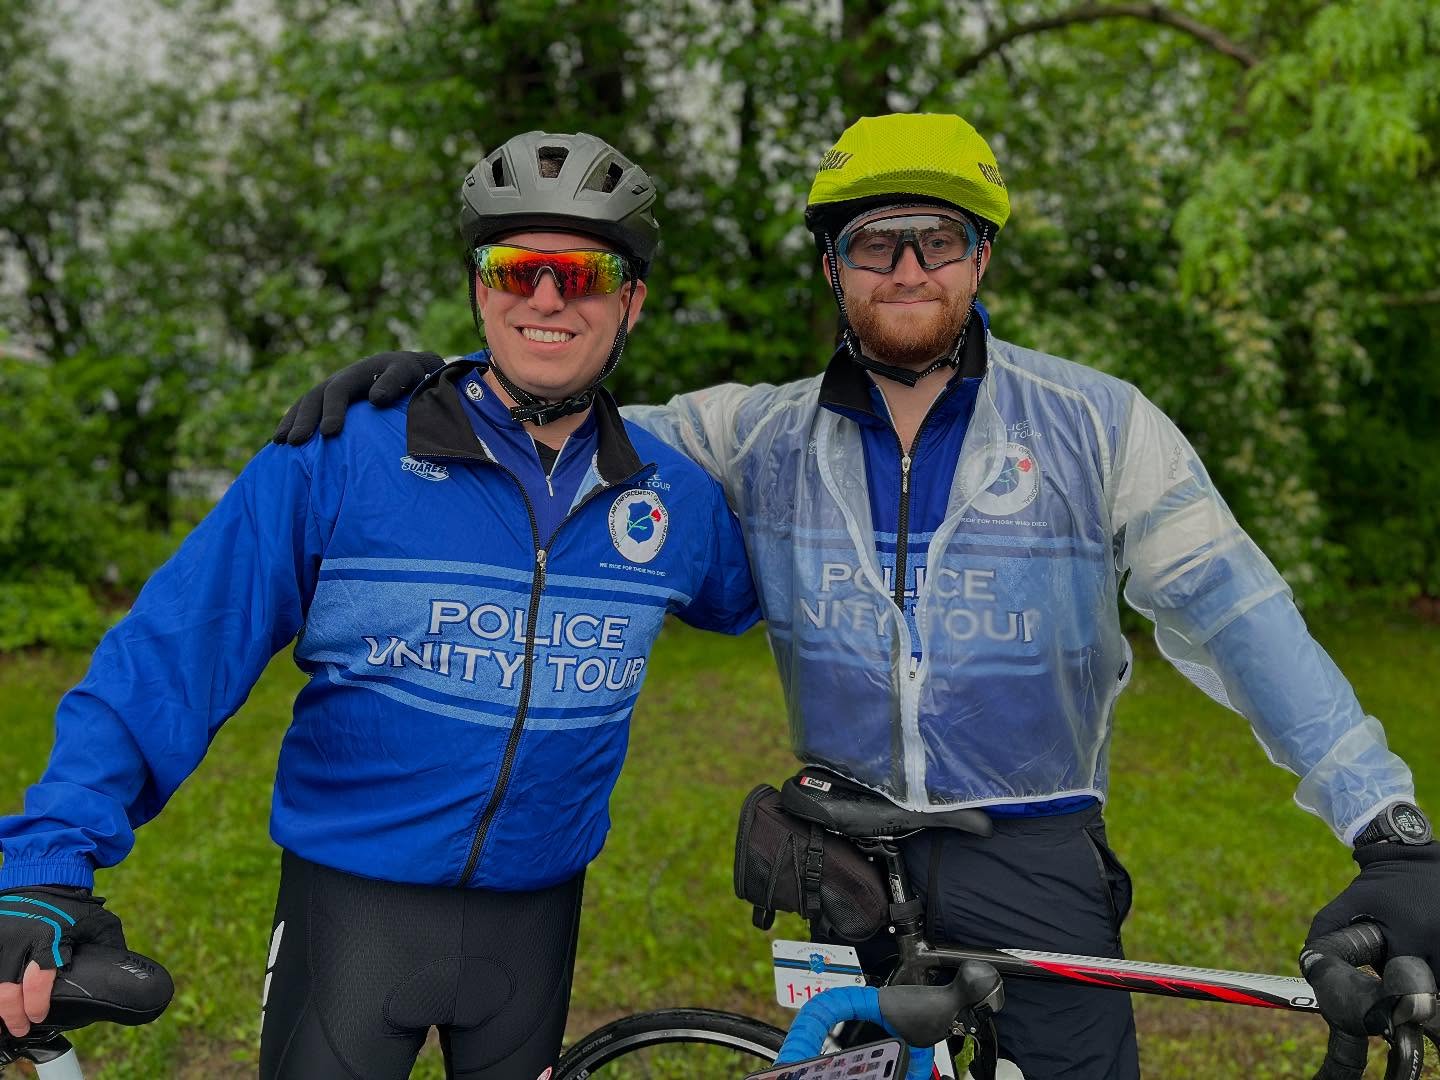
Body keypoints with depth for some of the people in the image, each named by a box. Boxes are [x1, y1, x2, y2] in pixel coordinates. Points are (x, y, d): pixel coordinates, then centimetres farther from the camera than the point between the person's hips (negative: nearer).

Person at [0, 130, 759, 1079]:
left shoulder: (676, 498, -2)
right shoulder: (339, 459, -12)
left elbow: (755, 600, 20)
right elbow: (164, 665, -14)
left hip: (533, 917, 4)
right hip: (354, 903, -3)